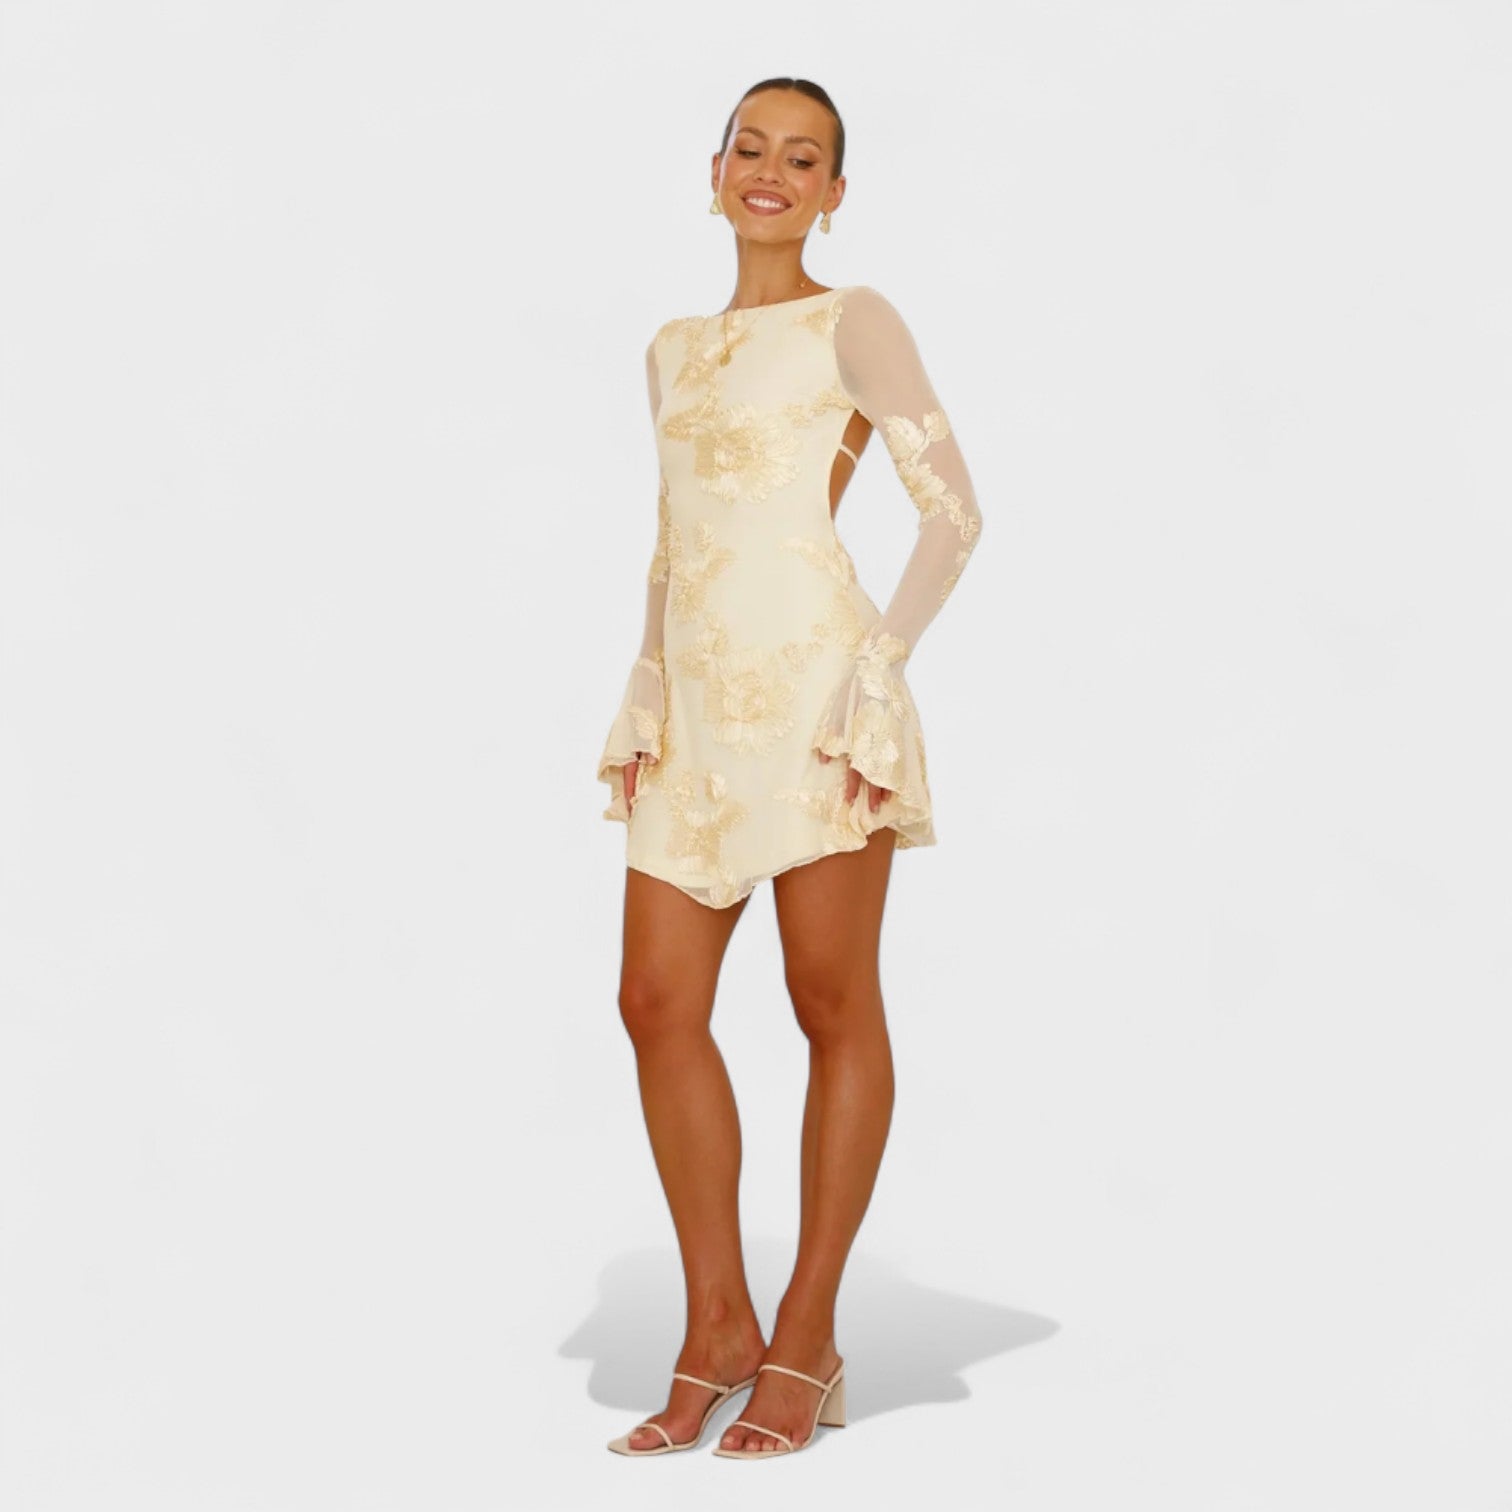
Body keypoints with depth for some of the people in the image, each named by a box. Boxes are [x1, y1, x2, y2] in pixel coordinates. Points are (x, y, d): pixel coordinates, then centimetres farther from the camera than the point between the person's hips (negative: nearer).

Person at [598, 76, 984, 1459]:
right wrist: (643, 698, 13)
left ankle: (807, 1340, 10)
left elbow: (956, 512, -3)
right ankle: (718, 1327, 12)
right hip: (696, 710, 6)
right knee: (658, 1001, 0)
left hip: (814, 695, -6)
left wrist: (880, 669, -10)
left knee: (835, 1005, 1)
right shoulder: (673, 348, 20)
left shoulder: (851, 323, 2)